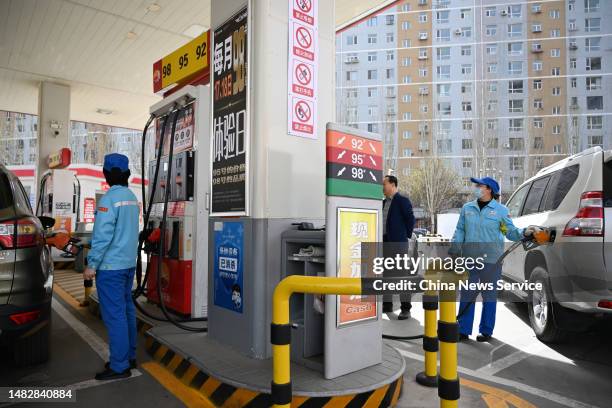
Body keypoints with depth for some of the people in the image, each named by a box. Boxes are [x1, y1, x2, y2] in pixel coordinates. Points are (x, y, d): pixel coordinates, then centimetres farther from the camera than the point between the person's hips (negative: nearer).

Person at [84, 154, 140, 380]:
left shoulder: (109, 198, -15)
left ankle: (119, 366, 4)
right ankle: (129, 355, 26)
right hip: (128, 263, 8)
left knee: (114, 315, -3)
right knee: (126, 310, 15)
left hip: (111, 266, -8)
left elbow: (102, 235, -19)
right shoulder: (132, 198, 10)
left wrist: (91, 264, -13)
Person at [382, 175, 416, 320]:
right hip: (384, 242, 8)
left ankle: (406, 308, 1)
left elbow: (410, 219, -10)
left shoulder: (402, 201, -7)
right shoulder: (384, 202, 15)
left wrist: (407, 235, -5)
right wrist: (380, 236, 12)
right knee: (386, 274, 13)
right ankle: (387, 304, 23)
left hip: (398, 242, -8)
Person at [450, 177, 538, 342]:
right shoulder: (467, 208, 9)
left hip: (491, 260, -3)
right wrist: (454, 250, 4)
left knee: (489, 296, 7)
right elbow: (460, 231, 12)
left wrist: (524, 232, -17)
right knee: (467, 294, 6)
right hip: (469, 258, 3)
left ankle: (486, 331, 19)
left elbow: (510, 231, 2)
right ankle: (463, 330, 14)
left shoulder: (501, 210, 1)